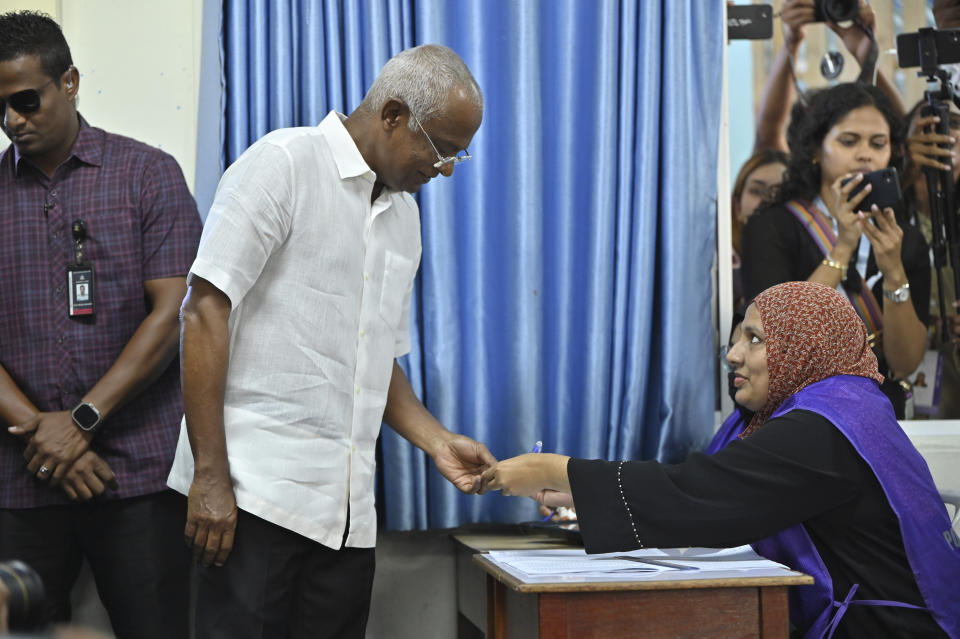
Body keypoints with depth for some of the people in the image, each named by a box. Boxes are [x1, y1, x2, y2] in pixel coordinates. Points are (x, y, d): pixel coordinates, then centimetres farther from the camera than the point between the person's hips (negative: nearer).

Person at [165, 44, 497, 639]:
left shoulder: (405, 215, 19)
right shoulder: (283, 164, -5)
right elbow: (207, 311, -11)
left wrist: (440, 443, 9)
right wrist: (210, 478, -17)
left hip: (348, 504, 7)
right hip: (256, 488, -7)